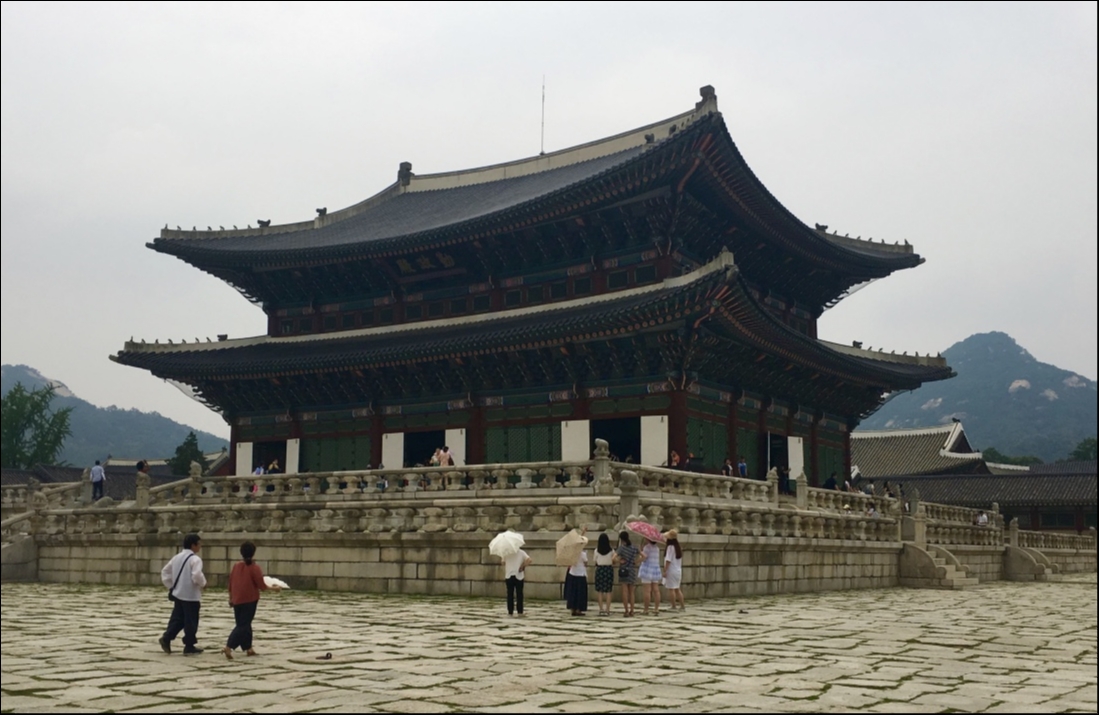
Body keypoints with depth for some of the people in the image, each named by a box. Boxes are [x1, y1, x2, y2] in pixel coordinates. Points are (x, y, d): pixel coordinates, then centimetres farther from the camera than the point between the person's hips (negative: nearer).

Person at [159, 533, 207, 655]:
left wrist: (170, 586, 18)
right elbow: (196, 575, -28)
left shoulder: (177, 557, 12)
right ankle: (189, 647, 7)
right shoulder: (195, 559, -14)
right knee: (191, 622, 2)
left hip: (178, 594, 7)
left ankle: (166, 638, 0)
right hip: (191, 595, -7)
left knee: (177, 619, 16)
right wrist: (203, 583, -8)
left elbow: (165, 571, 16)